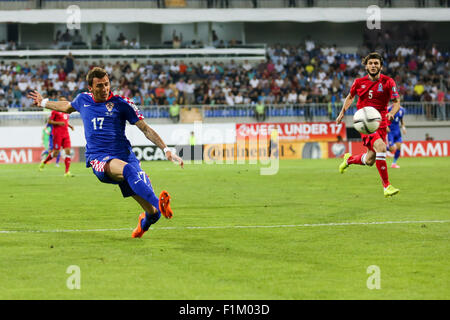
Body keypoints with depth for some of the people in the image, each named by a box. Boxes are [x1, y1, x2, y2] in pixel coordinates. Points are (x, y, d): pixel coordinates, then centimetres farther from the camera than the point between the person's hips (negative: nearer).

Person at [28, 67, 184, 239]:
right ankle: (158, 203, -57)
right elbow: (67, 107, 38)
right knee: (128, 169, -39)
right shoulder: (83, 100, 13)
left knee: (152, 213, -12)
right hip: (98, 158, 0)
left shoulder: (121, 103, 4)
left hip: (124, 154, 0)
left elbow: (146, 129, 6)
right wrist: (43, 102, 53)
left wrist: (166, 150, -4)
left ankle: (144, 222, 28)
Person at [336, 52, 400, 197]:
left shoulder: (388, 82, -1)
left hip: (380, 122, 2)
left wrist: (392, 113, -20)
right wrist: (342, 113, 13)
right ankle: (387, 187, -26)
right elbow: (350, 97, 22)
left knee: (369, 161, 4)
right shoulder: (359, 82, 3)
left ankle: (349, 159, 40)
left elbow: (397, 102, 0)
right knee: (380, 147, -28)